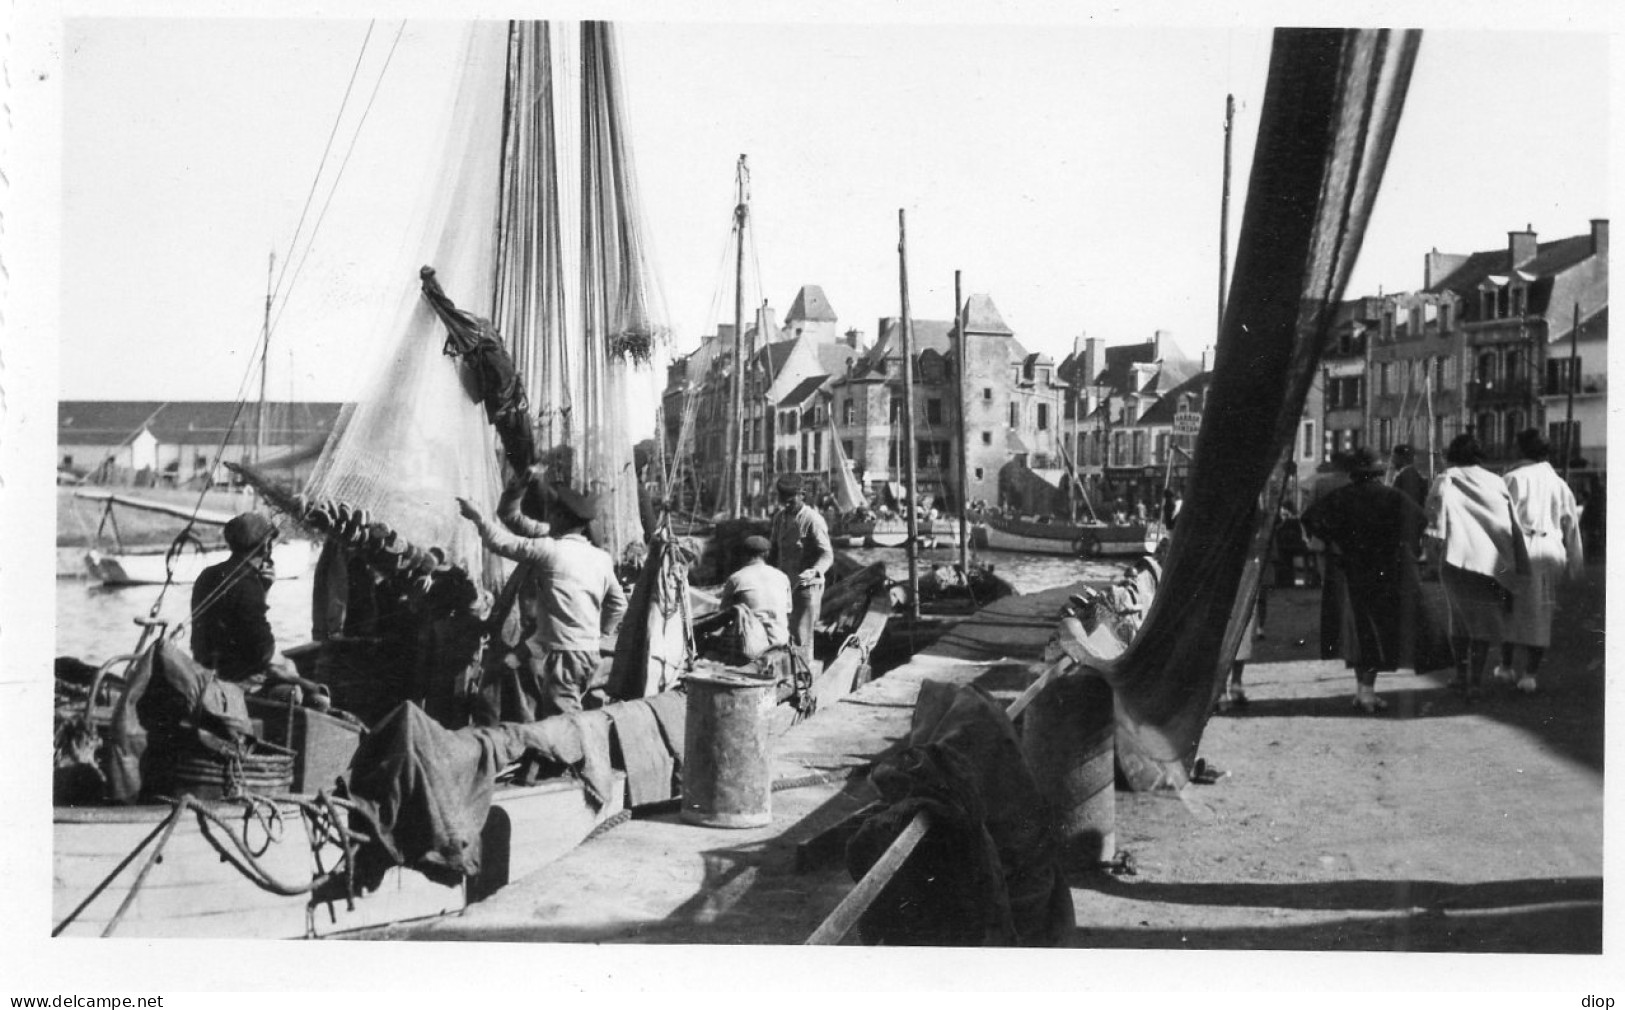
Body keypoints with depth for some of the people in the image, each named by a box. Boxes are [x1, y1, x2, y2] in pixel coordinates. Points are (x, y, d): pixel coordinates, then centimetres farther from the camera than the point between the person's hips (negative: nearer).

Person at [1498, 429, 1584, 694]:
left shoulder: (1514, 478, -5)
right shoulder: (1559, 483, 9)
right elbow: (1571, 522, 12)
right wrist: (1575, 564, 19)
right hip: (1550, 551, 3)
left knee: (1510, 610, 13)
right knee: (1540, 614, 7)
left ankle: (1506, 667, 20)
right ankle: (1530, 674, 4)